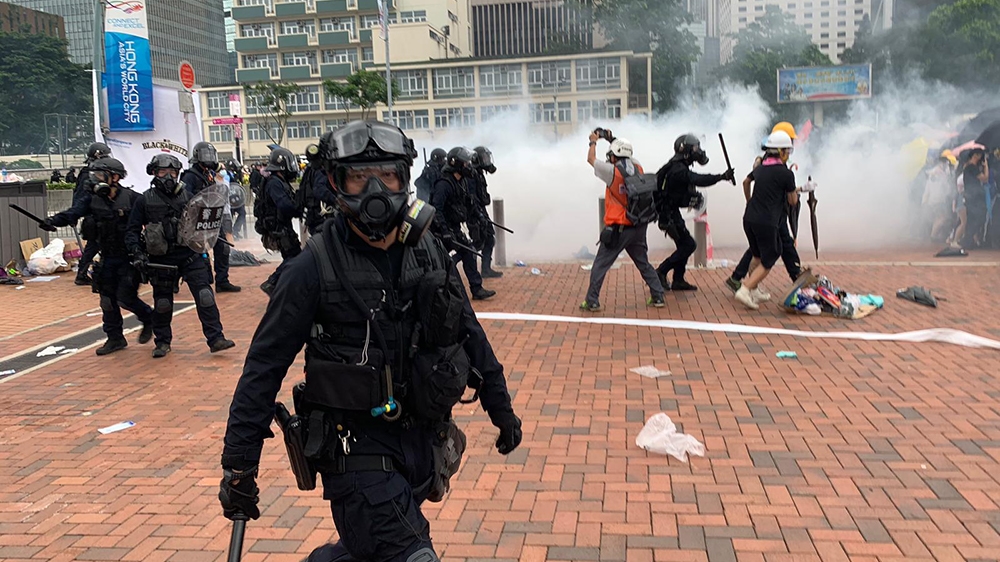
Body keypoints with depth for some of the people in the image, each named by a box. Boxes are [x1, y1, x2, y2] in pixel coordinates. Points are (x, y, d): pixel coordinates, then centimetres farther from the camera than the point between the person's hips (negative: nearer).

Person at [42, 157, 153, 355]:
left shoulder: (131, 198, -12)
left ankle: (149, 319, 20)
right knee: (107, 299, 8)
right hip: (107, 259, 6)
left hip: (128, 258, -6)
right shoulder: (93, 200, 2)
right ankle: (115, 338, 21)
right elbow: (73, 212, -13)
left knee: (125, 298, -8)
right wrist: (54, 220, -33)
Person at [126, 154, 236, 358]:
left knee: (204, 295, -8)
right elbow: (132, 230, 2)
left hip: (190, 255, 1)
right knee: (162, 302, 11)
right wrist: (137, 253, -11)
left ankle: (216, 338, -6)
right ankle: (162, 341, 27)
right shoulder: (145, 200, 0)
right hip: (162, 260, -1)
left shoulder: (187, 196, 5)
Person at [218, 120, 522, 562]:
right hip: (357, 449, -5)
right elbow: (265, 365, -8)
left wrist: (500, 406, 17)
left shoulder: (429, 251, 2)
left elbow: (469, 333, 12)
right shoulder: (315, 267, -12)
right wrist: (239, 463, -7)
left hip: (425, 438, 5)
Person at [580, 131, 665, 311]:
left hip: (617, 229, -5)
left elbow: (591, 159, 2)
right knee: (643, 263, 19)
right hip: (638, 228, 5)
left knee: (600, 265, 3)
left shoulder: (613, 171, -13)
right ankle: (658, 297, 20)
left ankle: (592, 302, 4)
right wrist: (612, 139, 29)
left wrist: (593, 142, 20)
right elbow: (626, 156, 25)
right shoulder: (638, 168, 1)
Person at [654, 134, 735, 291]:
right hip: (669, 215, -10)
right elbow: (699, 180, -35)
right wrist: (722, 176, -43)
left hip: (671, 212, 10)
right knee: (688, 245, -7)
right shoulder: (679, 170, -22)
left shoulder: (677, 167, 12)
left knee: (684, 246, 14)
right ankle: (660, 272, -3)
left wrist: (693, 197, 1)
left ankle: (678, 280, 18)